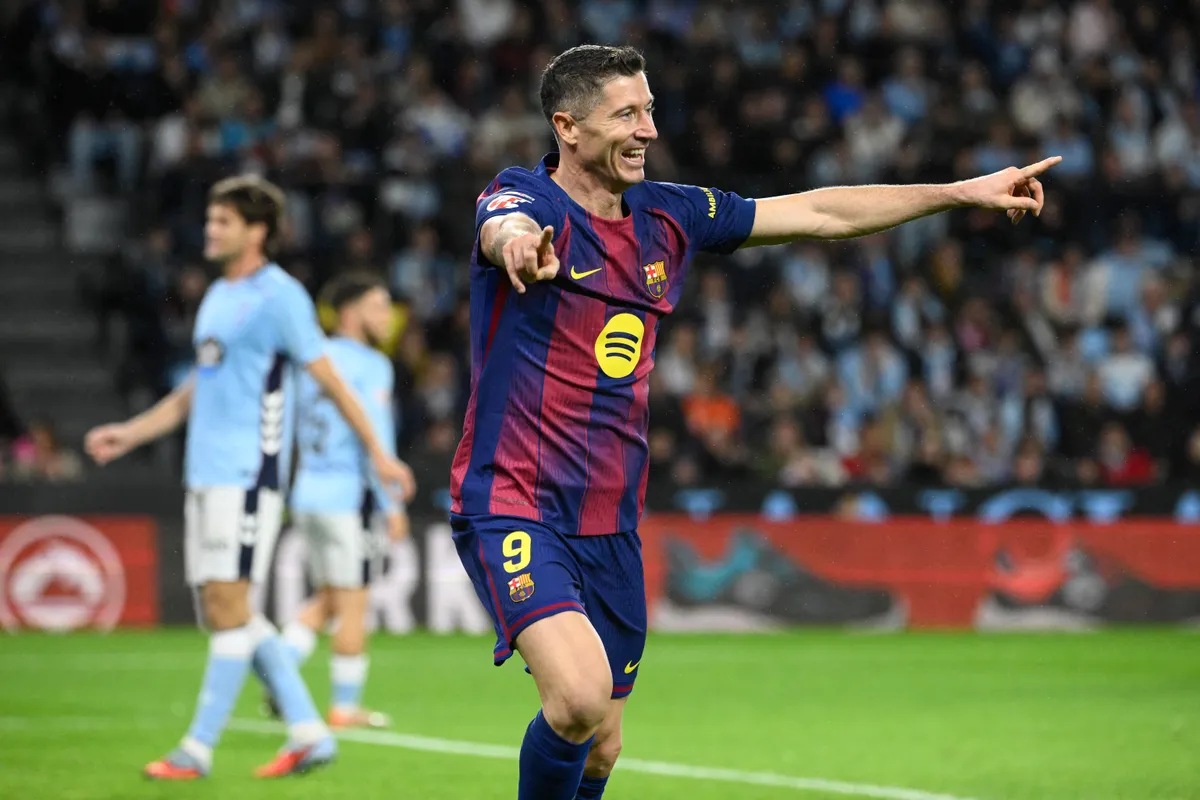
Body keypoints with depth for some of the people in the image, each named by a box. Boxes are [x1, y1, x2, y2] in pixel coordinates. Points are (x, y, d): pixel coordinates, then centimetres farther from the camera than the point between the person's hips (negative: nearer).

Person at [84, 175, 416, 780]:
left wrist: (377, 453, -5)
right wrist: (129, 434, 21)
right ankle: (308, 733, 12)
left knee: (228, 605, -8)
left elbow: (328, 379, -6)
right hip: (206, 474, 9)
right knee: (221, 611, 7)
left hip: (247, 474, -9)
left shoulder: (279, 295, -7)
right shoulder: (218, 296, 18)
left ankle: (199, 748, -5)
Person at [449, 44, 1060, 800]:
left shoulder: (666, 215, 8)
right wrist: (518, 241, -61)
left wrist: (964, 192, 13)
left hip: (611, 525, 7)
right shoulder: (526, 196, -10)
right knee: (581, 693, -28)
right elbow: (504, 227, -36)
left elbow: (818, 214, 15)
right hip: (514, 510, -7)